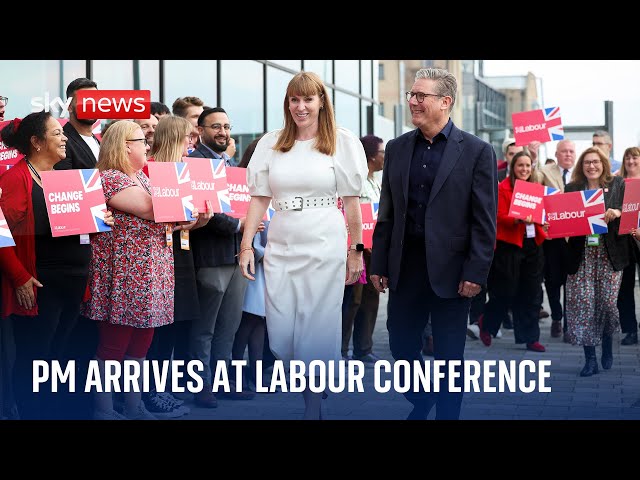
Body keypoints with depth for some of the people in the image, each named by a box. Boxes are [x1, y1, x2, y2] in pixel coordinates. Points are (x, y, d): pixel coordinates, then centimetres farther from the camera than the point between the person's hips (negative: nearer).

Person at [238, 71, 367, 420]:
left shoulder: (342, 142, 0)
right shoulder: (271, 144, 8)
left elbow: (351, 200, 1)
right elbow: (259, 198, 8)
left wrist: (356, 250, 0)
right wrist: (246, 245, 1)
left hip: (324, 248, -3)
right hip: (281, 248, 3)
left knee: (317, 333, 0)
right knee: (279, 337, 1)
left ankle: (315, 407, 15)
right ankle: (309, 388, 26)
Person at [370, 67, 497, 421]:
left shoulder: (476, 151, -5)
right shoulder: (397, 148, 7)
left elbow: (485, 220, -7)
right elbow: (387, 212, 9)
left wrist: (476, 273, -12)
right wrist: (379, 265, 6)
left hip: (450, 269, -4)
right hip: (405, 266, 4)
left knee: (449, 356, 5)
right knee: (401, 344, 11)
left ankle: (446, 413, 20)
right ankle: (421, 404, 35)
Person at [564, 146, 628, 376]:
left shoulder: (618, 184, 7)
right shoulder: (572, 188, 9)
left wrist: (617, 212, -15)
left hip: (609, 254, -1)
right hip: (582, 254, 1)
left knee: (607, 301, -1)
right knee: (582, 304, -4)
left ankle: (607, 345, 28)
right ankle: (590, 359, 3)